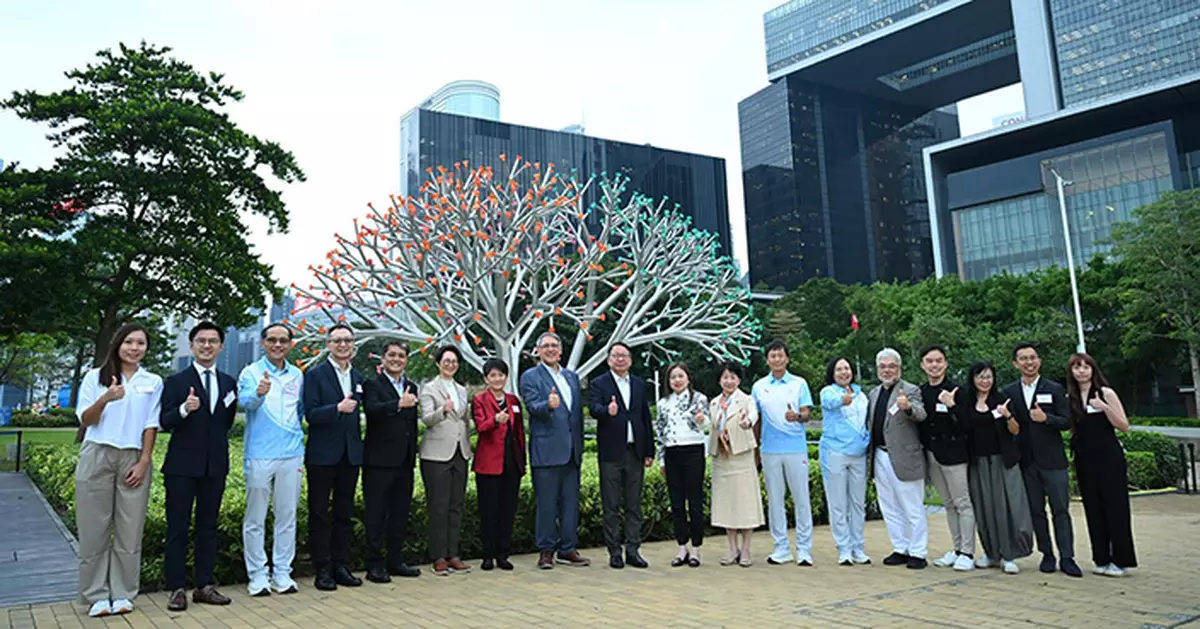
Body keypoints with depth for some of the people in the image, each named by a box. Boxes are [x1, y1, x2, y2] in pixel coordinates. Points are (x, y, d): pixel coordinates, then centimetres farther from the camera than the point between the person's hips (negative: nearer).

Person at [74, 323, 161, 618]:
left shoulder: (153, 382, 9)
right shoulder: (95, 377, 7)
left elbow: (151, 426, 6)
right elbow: (85, 420, 1)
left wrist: (143, 463, -3)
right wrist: (105, 399, -18)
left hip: (133, 460, 1)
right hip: (97, 457, 0)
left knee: (130, 528, 1)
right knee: (95, 528, 2)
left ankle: (122, 593, 10)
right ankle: (97, 595, 11)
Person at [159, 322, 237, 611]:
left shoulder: (229, 383, 9)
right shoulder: (176, 381, -1)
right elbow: (164, 423, -8)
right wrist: (184, 409, -27)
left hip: (215, 465, 4)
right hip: (182, 466, -4)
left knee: (208, 527, 11)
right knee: (178, 528, 3)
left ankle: (204, 586, 19)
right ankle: (177, 589, 11)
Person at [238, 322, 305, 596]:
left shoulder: (297, 375, 10)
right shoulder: (251, 372, -2)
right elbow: (245, 401, -21)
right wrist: (259, 393, -43)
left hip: (291, 455, 4)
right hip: (259, 455, -3)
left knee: (287, 516, 7)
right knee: (255, 517, 4)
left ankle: (282, 572, 17)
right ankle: (257, 574, 14)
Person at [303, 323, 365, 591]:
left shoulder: (357, 378, 12)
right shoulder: (315, 374, -5)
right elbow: (310, 414, -13)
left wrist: (359, 444, 12)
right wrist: (338, 409, -27)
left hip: (350, 455, 5)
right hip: (322, 455, -5)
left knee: (345, 513, 11)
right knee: (319, 514, 3)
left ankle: (341, 566, 19)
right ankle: (322, 570, 11)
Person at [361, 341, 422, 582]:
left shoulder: (411, 387, 16)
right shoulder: (372, 384, -3)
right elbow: (372, 409, -23)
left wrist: (413, 454, 15)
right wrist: (399, 404, -36)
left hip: (404, 461, 6)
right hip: (379, 461, -6)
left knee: (401, 513, 12)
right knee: (376, 515, 1)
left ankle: (395, 561, 23)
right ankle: (375, 565, 8)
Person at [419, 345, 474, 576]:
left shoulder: (462, 390, 17)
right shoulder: (429, 388, 0)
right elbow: (426, 419, -14)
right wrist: (443, 410, -33)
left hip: (460, 453, 6)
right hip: (437, 454, -5)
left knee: (456, 505, 7)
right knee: (438, 507, -4)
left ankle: (452, 554, 13)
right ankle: (438, 557, 3)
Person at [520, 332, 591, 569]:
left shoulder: (572, 377, 17)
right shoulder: (530, 377, -1)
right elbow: (532, 406, -16)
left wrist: (580, 444, 14)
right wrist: (548, 405, -38)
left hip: (571, 450, 6)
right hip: (547, 449, -6)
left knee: (570, 502, 10)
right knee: (547, 503, 0)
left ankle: (567, 549, 19)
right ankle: (546, 551, 11)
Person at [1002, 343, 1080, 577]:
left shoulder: (1055, 389, 2)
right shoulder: (1009, 392, 7)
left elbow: (1067, 422, -4)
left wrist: (1046, 418, -20)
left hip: (1052, 459, -2)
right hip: (1026, 461, 2)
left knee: (1060, 510, -2)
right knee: (1036, 511, 7)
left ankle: (1067, 558, 2)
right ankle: (1047, 555, 17)